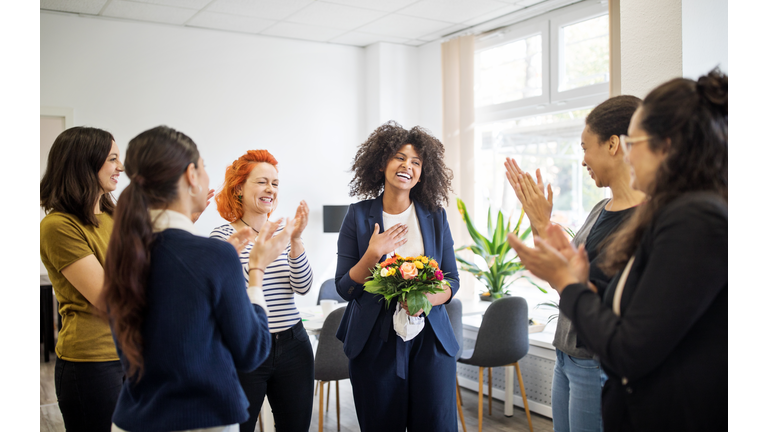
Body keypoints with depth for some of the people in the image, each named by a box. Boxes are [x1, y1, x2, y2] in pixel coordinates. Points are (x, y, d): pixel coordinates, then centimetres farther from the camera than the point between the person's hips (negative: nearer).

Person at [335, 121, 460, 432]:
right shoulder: (359, 215, -1)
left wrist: (426, 298, -14)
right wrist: (373, 254, -17)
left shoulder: (435, 216, 4)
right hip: (375, 340, -1)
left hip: (430, 338, 1)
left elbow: (452, 280, 6)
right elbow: (345, 288, -2)